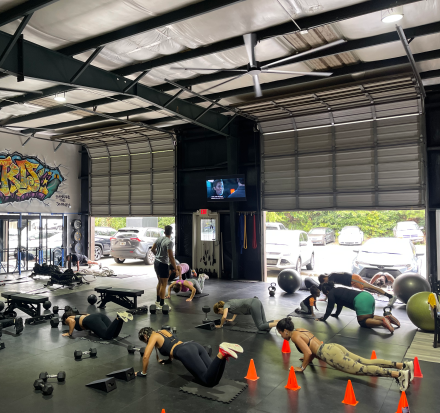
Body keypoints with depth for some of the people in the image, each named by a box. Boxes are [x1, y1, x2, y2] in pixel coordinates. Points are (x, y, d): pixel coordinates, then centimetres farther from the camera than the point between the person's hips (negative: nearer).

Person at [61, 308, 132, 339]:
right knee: (114, 334, -12)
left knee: (107, 336, -26)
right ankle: (120, 319, -31)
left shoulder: (68, 319, 23)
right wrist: (94, 329, 39)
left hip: (91, 320, -7)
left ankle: (118, 318, -42)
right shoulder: (80, 315, 43)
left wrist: (69, 333, 7)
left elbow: (72, 321, -2)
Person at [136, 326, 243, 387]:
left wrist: (143, 373, 19)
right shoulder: (163, 331, 32)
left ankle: (221, 354, -34)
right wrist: (168, 360, 61)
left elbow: (146, 356, 3)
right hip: (194, 345, 8)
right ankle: (223, 353, -20)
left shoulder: (153, 337, 11)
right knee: (214, 379, -3)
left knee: (208, 381, -17)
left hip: (186, 352, -8)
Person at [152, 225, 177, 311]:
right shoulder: (169, 242, -19)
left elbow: (152, 249, 15)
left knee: (160, 282, 21)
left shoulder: (159, 239, 5)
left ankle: (158, 301, 30)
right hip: (163, 264, -9)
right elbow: (171, 257, -22)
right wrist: (175, 268, -13)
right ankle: (161, 305, 0)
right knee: (164, 284, -2)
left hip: (156, 262, 9)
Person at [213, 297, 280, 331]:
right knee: (264, 324, 6)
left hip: (253, 305, -9)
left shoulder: (226, 305, 1)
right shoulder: (229, 303, 26)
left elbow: (224, 317, -15)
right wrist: (232, 319, 39)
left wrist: (220, 325, 2)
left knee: (261, 326, -7)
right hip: (257, 302, 9)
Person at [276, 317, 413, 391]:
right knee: (367, 362, 5)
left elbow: (308, 353, -16)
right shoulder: (302, 330, 22)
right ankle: (404, 365, -2)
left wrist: (302, 368, -2)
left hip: (330, 353, -9)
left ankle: (399, 374, -25)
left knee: (361, 369, -15)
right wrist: (308, 358, 34)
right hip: (333, 347, 9)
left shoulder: (294, 336, -4)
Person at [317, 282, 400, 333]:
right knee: (368, 318, 23)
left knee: (362, 322, -4)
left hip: (361, 300, -9)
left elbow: (330, 307, 7)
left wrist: (323, 318, 18)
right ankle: (387, 317, 7)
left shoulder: (331, 293, 7)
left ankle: (382, 322, -24)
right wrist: (336, 314, 57)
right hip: (368, 296, 9)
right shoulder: (337, 291, 31)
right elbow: (339, 304, 44)